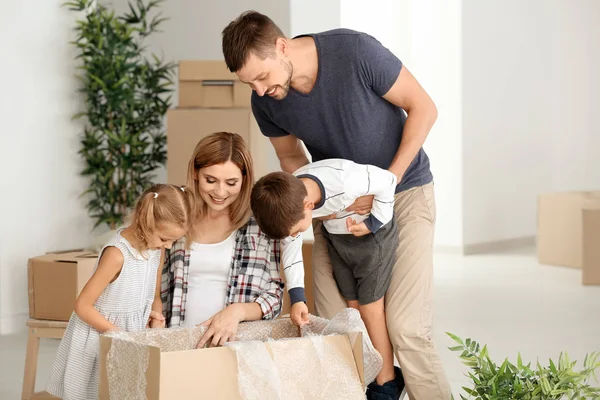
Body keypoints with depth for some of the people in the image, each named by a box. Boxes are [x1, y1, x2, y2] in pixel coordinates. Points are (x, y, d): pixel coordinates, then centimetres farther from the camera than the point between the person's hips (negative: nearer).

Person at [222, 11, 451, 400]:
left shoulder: (356, 51, -25)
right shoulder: (265, 103, -12)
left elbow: (423, 108, -14)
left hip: (404, 191, -4)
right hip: (338, 203, 4)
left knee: (407, 328, -14)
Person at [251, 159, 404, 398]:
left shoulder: (346, 182, -43)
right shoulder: (288, 198, -24)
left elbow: (388, 181, -26)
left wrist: (374, 223, -20)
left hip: (373, 232, -5)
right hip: (336, 236, 6)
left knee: (370, 307, -3)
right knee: (353, 306, 10)